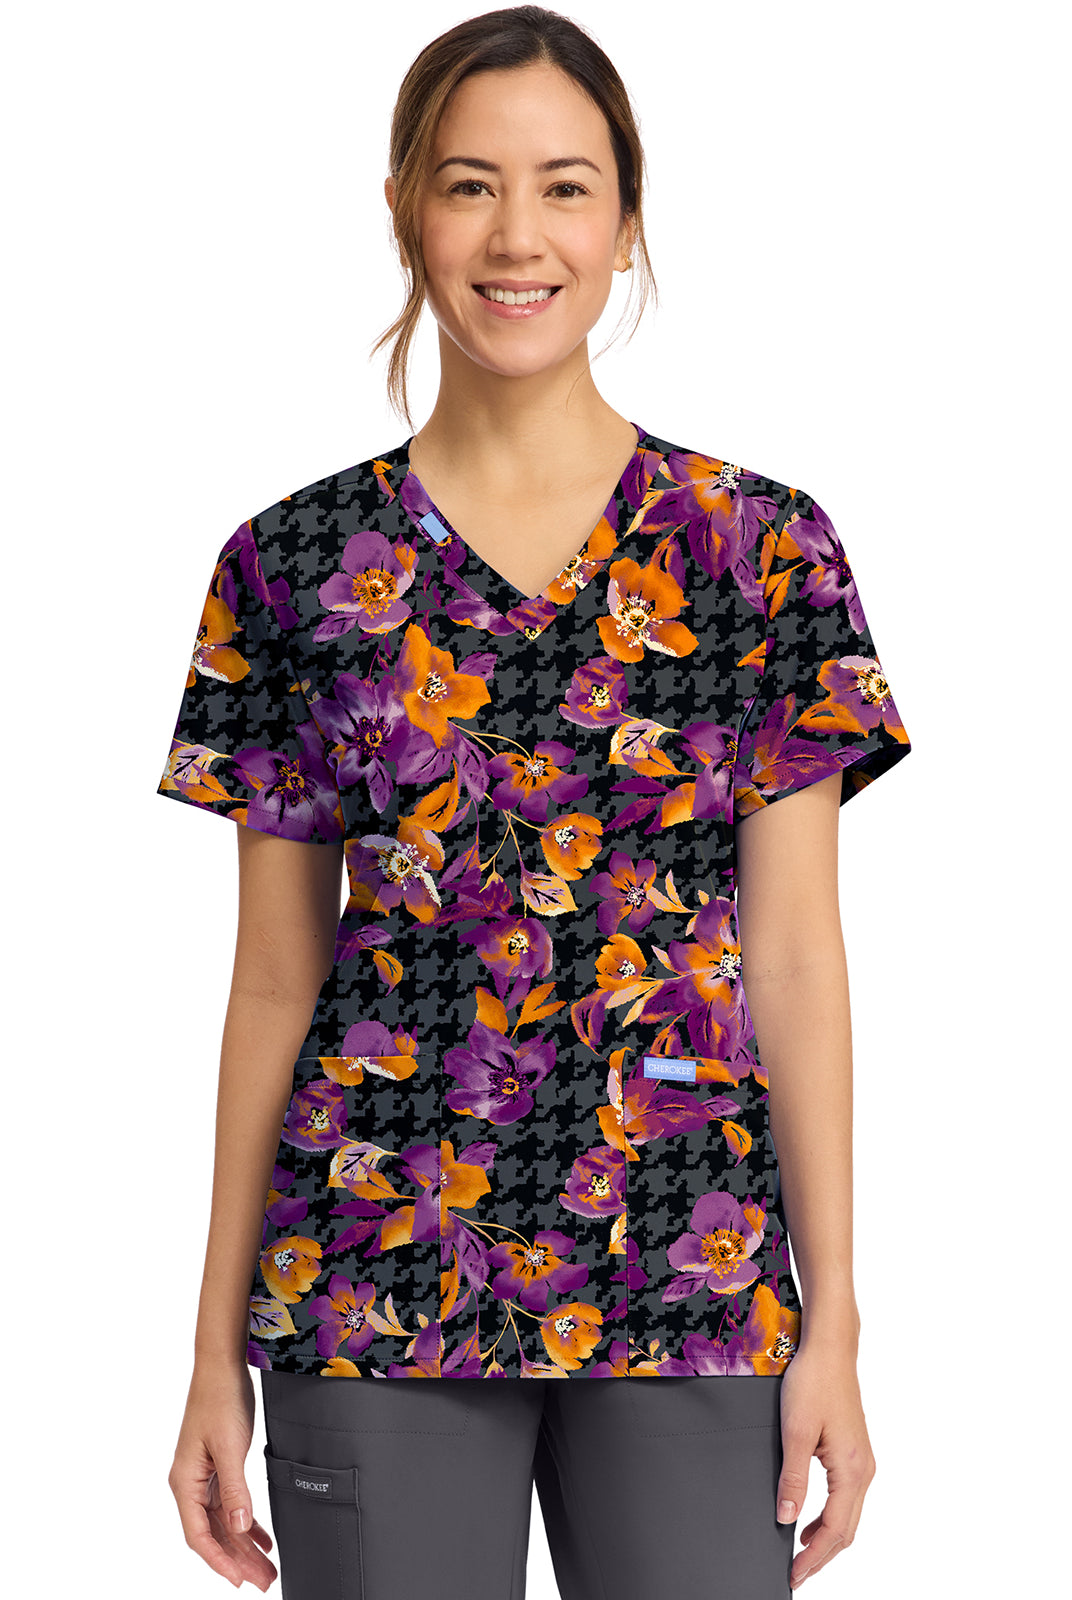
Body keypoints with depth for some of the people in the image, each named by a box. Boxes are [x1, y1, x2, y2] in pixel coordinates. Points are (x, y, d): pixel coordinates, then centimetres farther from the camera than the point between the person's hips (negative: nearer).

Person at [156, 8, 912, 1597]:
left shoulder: (763, 553, 1)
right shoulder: (297, 569, 3)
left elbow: (796, 956, 1)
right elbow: (275, 977, 5)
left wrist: (834, 1324, -2)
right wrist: (217, 1344, 5)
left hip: (691, 1286, 0)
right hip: (376, 1281, 0)